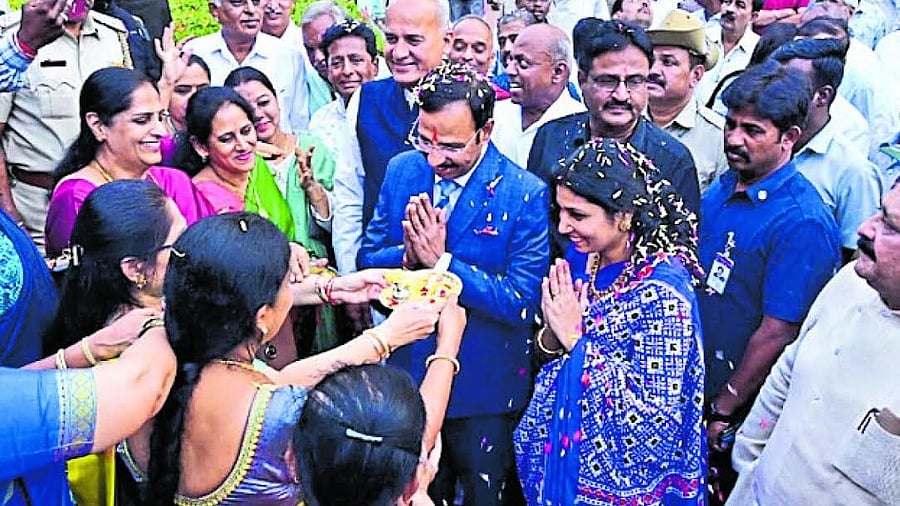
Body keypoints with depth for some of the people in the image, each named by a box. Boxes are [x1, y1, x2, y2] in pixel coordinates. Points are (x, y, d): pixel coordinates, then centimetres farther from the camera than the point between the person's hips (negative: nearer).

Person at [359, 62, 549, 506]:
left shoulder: (527, 195, -19)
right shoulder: (402, 171, -4)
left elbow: (522, 302, -22)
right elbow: (367, 258, 1)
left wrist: (441, 260, -27)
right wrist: (408, 255, -21)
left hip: (484, 390, -4)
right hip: (408, 374, 5)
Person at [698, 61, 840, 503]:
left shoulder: (803, 222, -23)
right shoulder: (719, 190, 1)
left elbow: (777, 333, -22)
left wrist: (723, 412, -15)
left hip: (744, 415, -7)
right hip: (691, 390, 7)